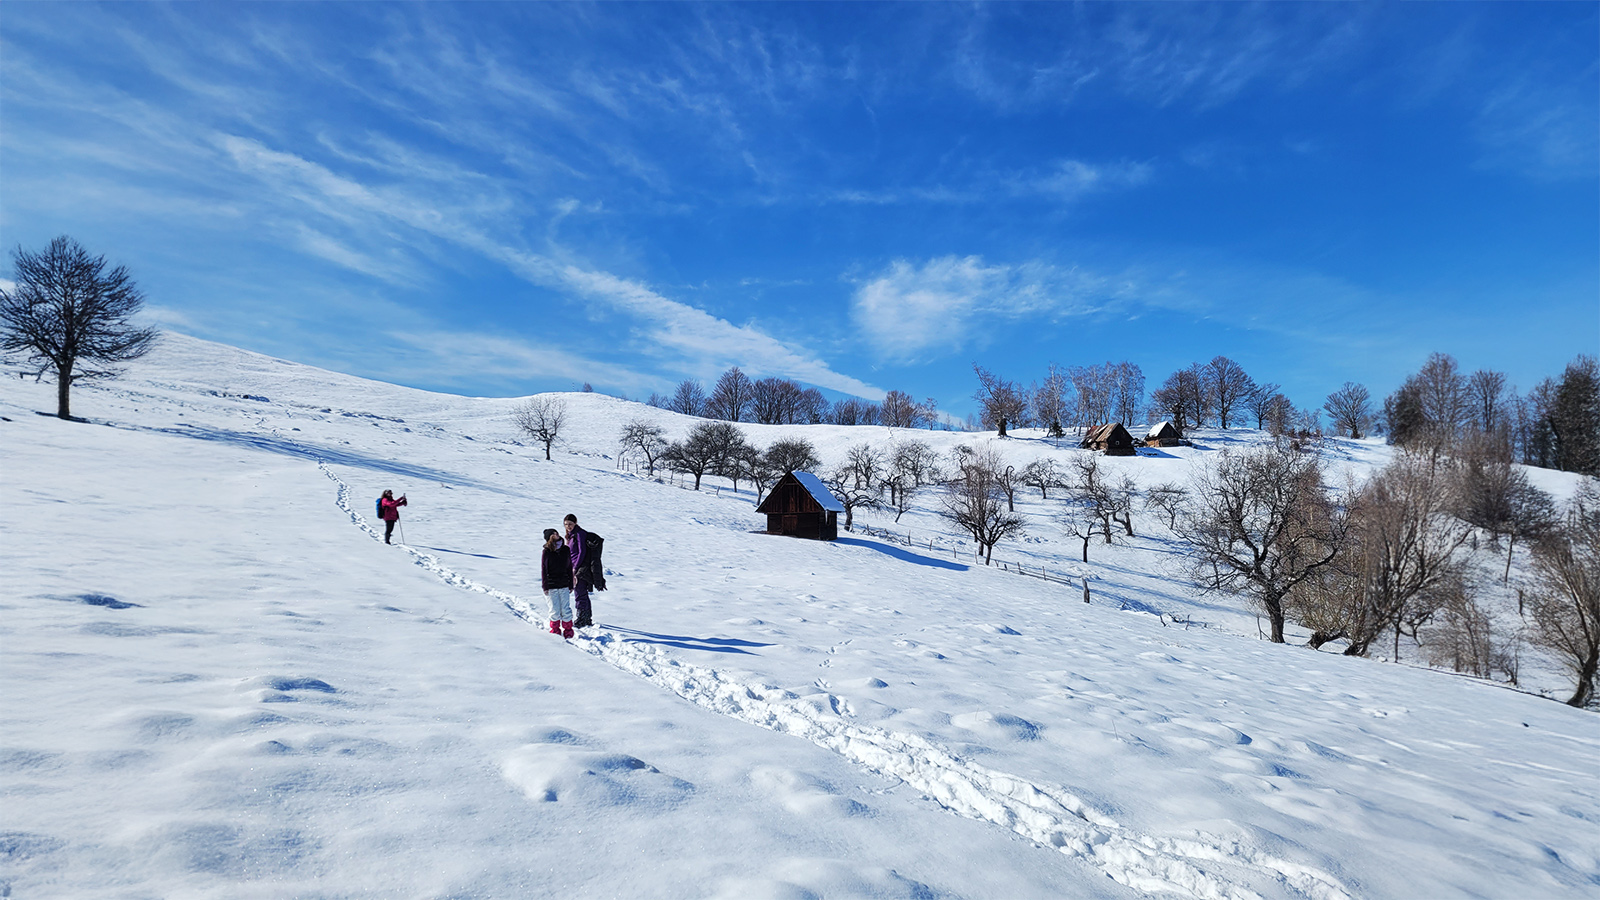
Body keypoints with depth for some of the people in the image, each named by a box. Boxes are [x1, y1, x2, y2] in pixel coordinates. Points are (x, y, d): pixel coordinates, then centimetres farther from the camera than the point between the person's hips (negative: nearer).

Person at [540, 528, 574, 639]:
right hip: (551, 586, -2)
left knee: (566, 609, -2)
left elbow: (570, 568, 10)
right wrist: (545, 587, -5)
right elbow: (544, 570, -2)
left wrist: (571, 585, 10)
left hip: (564, 585, 2)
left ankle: (568, 630, 11)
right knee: (555, 610, 0)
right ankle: (555, 630, 18)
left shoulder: (565, 550, 5)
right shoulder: (546, 552, -4)